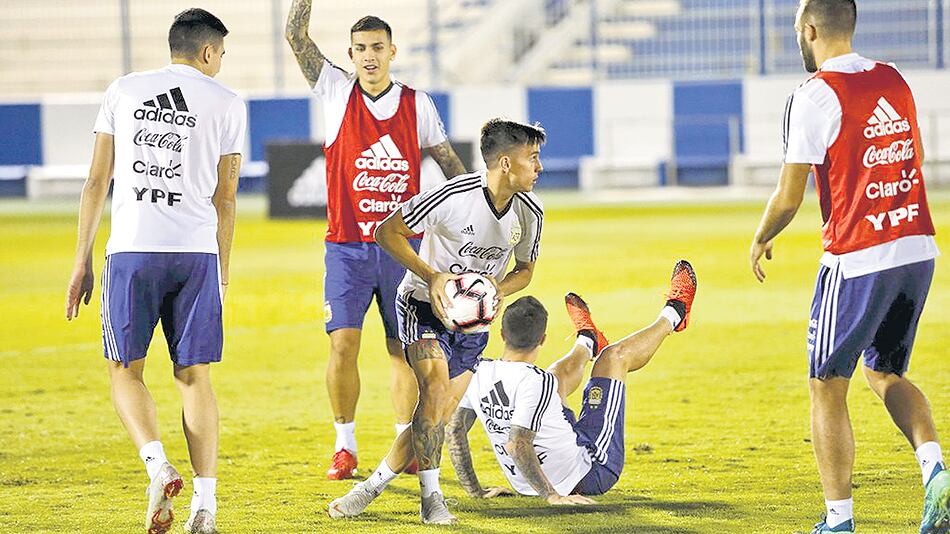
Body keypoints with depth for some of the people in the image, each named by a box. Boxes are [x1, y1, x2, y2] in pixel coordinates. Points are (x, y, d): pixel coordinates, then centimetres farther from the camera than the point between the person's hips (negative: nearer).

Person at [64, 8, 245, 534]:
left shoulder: (123, 90, 9)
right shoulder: (226, 103, 8)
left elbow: (97, 181, 8)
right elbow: (224, 199, 9)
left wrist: (81, 262, 12)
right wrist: (223, 274, 16)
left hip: (132, 250, 0)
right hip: (198, 253, 0)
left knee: (126, 369, 9)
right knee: (194, 376, 6)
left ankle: (157, 463, -16)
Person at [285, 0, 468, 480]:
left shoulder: (417, 104, 4)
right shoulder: (337, 92, 1)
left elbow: (448, 161, 13)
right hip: (347, 246, -1)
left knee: (403, 349, 4)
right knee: (343, 344, -8)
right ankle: (344, 446, 4)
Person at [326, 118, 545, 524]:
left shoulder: (530, 212, -8)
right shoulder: (452, 197, -25)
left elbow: (525, 269, 9)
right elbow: (387, 232, -14)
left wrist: (500, 288, -14)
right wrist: (431, 276, -25)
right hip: (424, 305, -5)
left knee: (441, 415, -3)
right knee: (435, 386, -26)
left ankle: (372, 487, 9)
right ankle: (431, 496, -18)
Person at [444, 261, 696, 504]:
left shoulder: (478, 374, -11)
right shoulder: (535, 382, -31)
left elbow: (454, 431, -5)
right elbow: (516, 446, -38)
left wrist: (475, 490, 2)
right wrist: (552, 496, -32)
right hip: (590, 476, -6)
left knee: (558, 375, 26)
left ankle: (587, 343, 62)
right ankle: (672, 316, 38)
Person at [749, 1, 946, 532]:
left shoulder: (815, 95, -11)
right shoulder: (894, 81, 10)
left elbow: (789, 196, -9)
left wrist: (761, 239, 10)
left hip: (856, 259, -7)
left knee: (828, 387, 5)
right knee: (886, 373, 20)